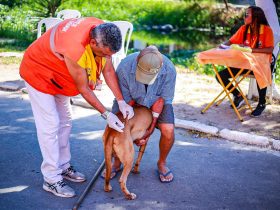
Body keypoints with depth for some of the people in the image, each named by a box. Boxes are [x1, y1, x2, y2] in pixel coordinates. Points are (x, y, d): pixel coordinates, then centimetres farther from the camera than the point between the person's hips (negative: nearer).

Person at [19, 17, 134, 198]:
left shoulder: (103, 34, -21)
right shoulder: (75, 48, -42)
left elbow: (108, 70, -10)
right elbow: (83, 88, -29)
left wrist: (121, 101, -12)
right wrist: (106, 114, -24)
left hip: (57, 76, 8)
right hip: (38, 73, -8)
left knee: (65, 122, 12)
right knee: (50, 125, -10)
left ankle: (63, 167, 25)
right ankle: (51, 179, -1)